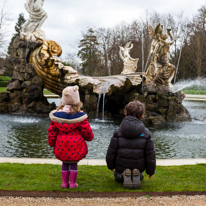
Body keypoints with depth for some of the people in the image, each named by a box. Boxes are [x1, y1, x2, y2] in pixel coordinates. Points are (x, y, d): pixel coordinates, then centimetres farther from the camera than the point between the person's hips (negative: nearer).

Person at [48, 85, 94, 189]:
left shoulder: (56, 114, -3)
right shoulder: (80, 115, -12)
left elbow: (52, 131, 3)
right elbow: (86, 130, -6)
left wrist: (51, 143, 16)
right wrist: (90, 137, 16)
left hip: (61, 146, 3)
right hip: (76, 145, -2)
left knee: (65, 163, 18)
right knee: (74, 163, 12)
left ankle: (64, 182, 24)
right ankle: (72, 183, 18)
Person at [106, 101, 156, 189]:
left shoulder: (118, 132, -13)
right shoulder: (146, 133, -12)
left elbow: (111, 152, -7)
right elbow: (150, 154, -7)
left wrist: (111, 166, 13)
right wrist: (151, 171, 8)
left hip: (121, 166, -1)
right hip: (138, 167, 1)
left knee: (117, 177, 31)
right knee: (139, 176, 35)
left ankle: (122, 176, -4)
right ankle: (137, 176, -2)